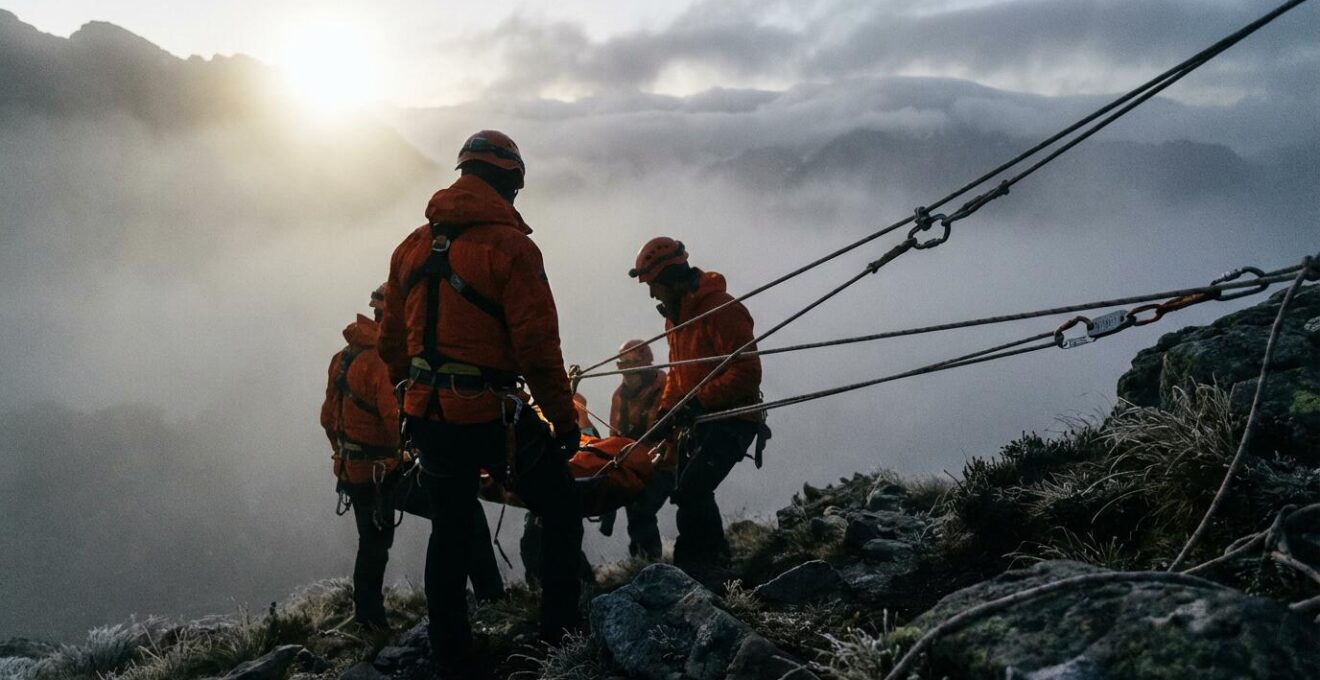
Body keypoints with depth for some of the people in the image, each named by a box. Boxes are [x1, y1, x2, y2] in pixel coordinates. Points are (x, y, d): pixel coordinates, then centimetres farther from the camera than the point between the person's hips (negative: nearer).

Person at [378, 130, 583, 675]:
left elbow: (391, 343, 14)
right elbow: (538, 347, -17)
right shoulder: (509, 245, -13)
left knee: (449, 532, 20)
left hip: (428, 418, 7)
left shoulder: (412, 246, 8)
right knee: (561, 516, 12)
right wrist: (564, 418, -7)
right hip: (493, 418, -6)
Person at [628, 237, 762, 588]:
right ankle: (715, 562, 26)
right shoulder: (675, 315, 12)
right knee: (692, 493, 13)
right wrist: (666, 408, 9)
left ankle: (698, 568, -13)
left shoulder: (722, 310, -19)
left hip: (732, 418, -10)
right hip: (698, 419, 10)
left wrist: (700, 400, -25)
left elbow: (748, 372, -23)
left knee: (691, 492, -22)